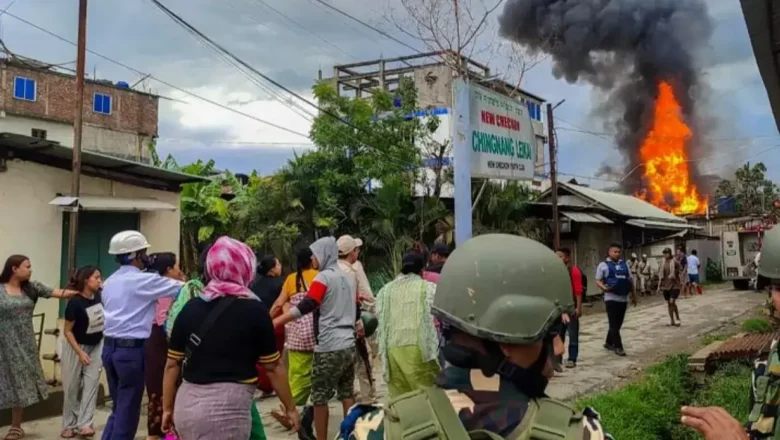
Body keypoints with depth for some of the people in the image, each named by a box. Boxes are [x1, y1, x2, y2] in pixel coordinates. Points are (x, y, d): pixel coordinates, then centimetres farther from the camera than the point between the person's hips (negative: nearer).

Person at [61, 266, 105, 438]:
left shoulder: (100, 296, -10)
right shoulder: (75, 303, -23)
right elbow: (67, 331, -18)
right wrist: (80, 352, -21)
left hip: (97, 346, 4)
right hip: (76, 347, -4)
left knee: (91, 384, -3)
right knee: (72, 387, 6)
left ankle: (84, 424, -1)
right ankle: (70, 425, 19)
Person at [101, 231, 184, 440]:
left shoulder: (110, 282, 14)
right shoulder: (144, 280, -11)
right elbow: (182, 288, -8)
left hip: (110, 347, 8)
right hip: (132, 349, -8)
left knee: (118, 408, 17)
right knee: (128, 411, 1)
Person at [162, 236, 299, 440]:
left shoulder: (191, 308, 6)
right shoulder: (254, 310, -6)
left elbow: (172, 364, 10)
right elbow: (273, 367, -1)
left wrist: (167, 409, 20)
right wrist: (290, 408, 10)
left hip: (186, 406, 6)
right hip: (225, 409, -5)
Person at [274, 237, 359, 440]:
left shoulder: (323, 278, -9)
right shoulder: (347, 279, 14)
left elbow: (305, 306, -21)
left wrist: (275, 322, -27)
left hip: (328, 348, -8)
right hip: (348, 346, 8)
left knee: (320, 398, 3)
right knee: (347, 394, 14)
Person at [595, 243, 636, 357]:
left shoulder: (624, 264, 13)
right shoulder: (603, 265, -2)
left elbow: (630, 280, 19)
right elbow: (598, 281, -4)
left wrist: (633, 296, 20)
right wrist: (603, 287, -25)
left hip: (623, 299, 6)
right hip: (611, 298, -5)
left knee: (618, 324, 12)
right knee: (614, 324, -6)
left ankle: (609, 343, 27)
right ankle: (618, 347, -3)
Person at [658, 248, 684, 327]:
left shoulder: (675, 262, -8)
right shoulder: (663, 263, 6)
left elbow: (680, 273, -8)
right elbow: (660, 274, 12)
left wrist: (681, 283, -16)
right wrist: (659, 285, 11)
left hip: (675, 285, -5)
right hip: (665, 286, 5)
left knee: (672, 302, -14)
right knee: (669, 304, 8)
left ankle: (678, 319, 6)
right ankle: (672, 321, 18)